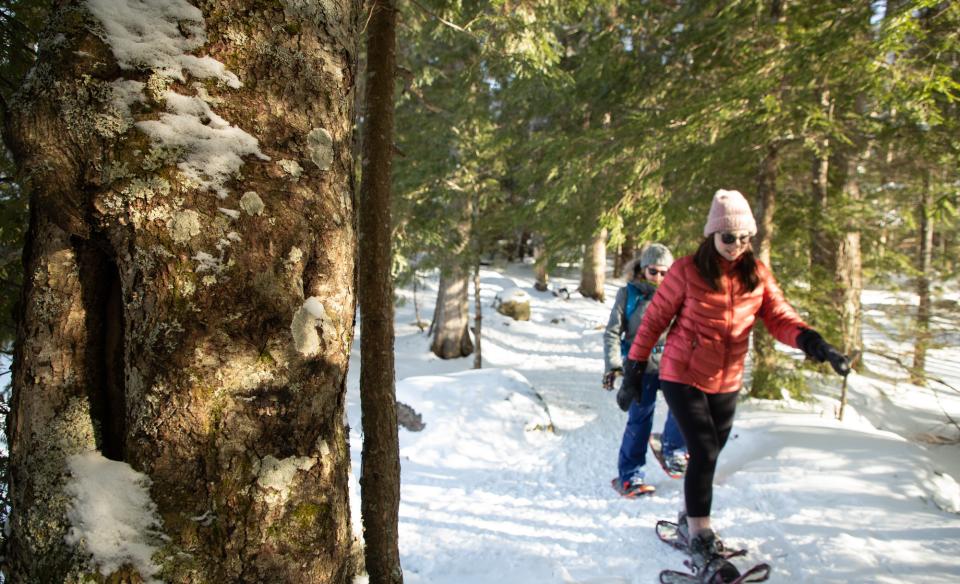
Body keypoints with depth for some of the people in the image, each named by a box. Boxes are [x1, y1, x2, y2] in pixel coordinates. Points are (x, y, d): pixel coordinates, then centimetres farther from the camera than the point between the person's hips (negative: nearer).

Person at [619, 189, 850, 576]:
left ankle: (690, 520, 38)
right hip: (682, 377, -5)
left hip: (726, 384, 5)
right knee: (704, 453, -10)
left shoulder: (757, 275, 0)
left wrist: (810, 341, -27)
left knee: (708, 456, 16)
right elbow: (654, 319, -7)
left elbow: (778, 316, -7)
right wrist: (635, 369, -6)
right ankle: (700, 539, 5)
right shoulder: (687, 272, -12)